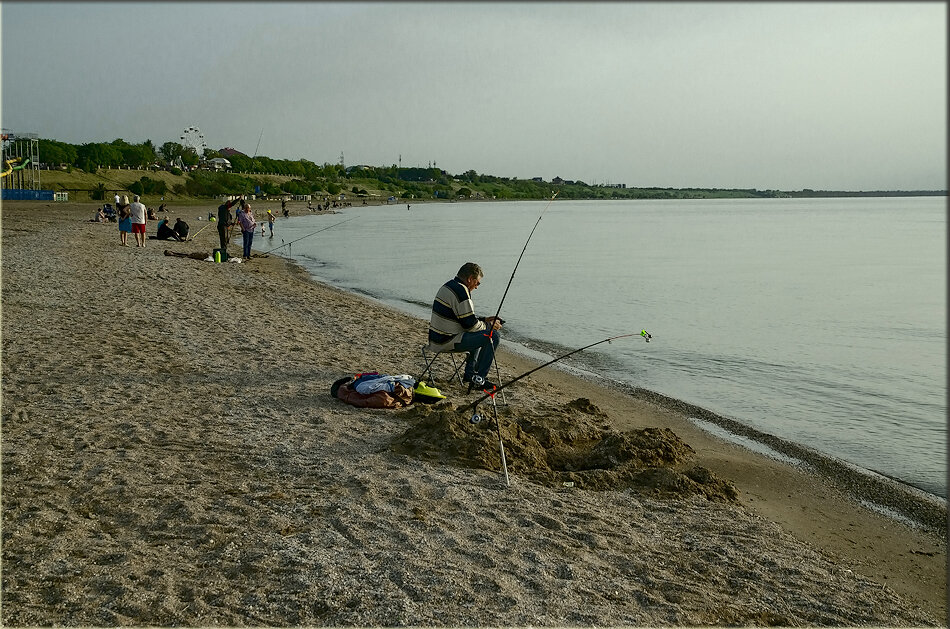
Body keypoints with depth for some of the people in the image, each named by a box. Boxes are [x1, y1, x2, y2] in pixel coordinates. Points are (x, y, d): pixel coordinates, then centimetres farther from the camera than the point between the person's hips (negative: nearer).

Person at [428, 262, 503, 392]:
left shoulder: (448, 286, 14)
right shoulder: (461, 291, -18)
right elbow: (470, 324, -17)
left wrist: (484, 320, 18)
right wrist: (489, 325, 0)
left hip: (436, 338, 11)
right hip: (447, 342, -11)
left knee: (478, 335, 30)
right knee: (493, 336, -10)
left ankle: (470, 373, 28)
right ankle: (478, 380, -6)